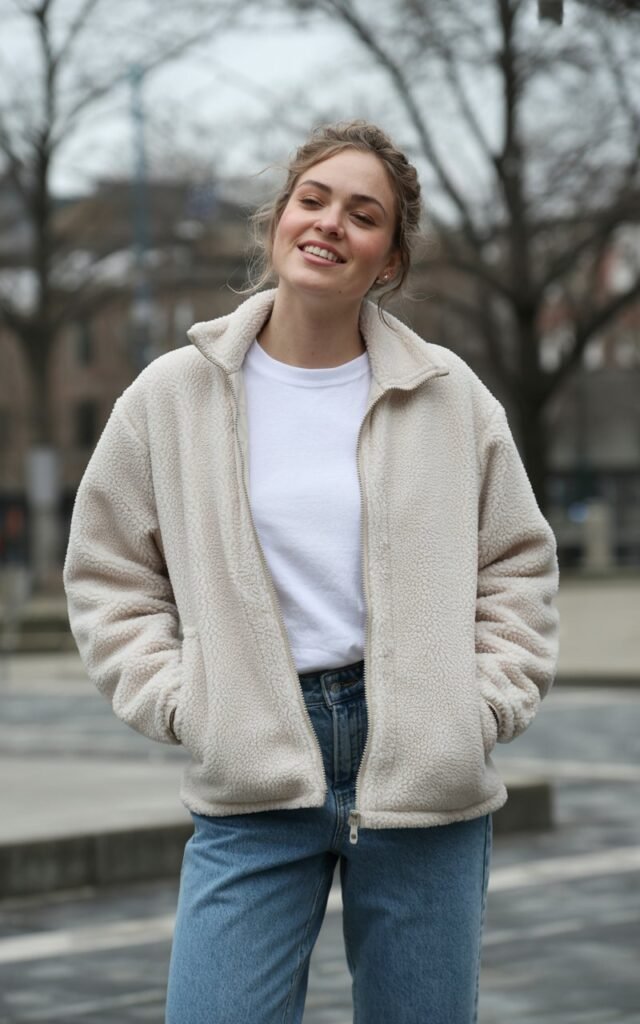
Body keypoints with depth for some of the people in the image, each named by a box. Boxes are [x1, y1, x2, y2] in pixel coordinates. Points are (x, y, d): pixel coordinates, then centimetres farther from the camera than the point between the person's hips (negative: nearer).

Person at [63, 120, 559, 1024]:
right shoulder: (173, 397, 2)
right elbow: (110, 576, 9)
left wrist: (486, 705, 0)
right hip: (253, 782, -1)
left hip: (424, 778, 1)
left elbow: (518, 566, 11)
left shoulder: (449, 397, 2)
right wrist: (179, 703, -3)